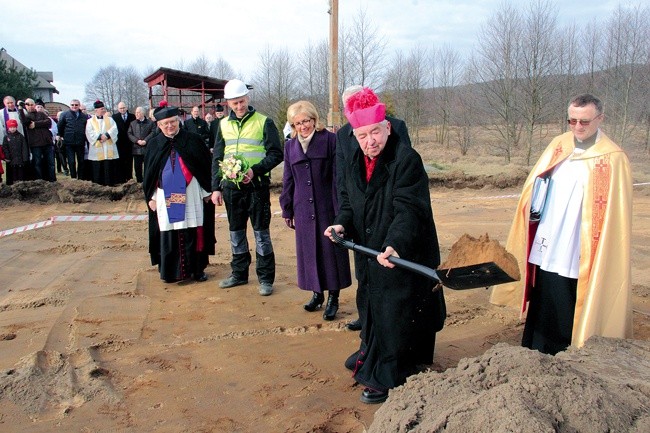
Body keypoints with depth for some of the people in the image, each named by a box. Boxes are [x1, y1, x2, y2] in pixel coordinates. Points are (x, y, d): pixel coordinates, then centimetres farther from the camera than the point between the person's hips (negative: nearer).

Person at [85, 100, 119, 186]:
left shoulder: (110, 119, 17)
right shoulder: (90, 121, 11)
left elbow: (114, 129, 1)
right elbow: (90, 133, -2)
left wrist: (107, 135, -15)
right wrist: (100, 136, -16)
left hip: (109, 149, 1)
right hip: (96, 148, -1)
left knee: (108, 166, -3)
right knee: (97, 168, -2)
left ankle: (109, 184, 1)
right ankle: (98, 184, 3)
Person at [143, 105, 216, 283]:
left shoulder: (193, 141, 1)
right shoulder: (154, 145, 8)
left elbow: (206, 166, 3)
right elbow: (149, 174, 12)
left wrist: (207, 192, 1)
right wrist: (151, 197, 6)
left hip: (191, 196, -1)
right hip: (165, 198, 2)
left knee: (193, 233, 1)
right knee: (168, 234, 3)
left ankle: (197, 269, 13)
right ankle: (170, 271, 15)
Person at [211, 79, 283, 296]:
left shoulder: (264, 122, -3)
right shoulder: (223, 125, 10)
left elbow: (276, 154, -6)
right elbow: (217, 158, 13)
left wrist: (255, 170, -20)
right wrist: (216, 187, 6)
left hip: (257, 185, -4)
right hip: (231, 186, 5)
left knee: (261, 231, 0)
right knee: (236, 231, 13)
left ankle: (265, 278, 9)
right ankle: (239, 273, 27)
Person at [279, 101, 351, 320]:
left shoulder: (330, 140, -6)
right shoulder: (290, 146, 10)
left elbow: (337, 176, -8)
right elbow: (288, 181, 14)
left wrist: (340, 208, -12)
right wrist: (287, 210, 13)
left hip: (327, 207, -4)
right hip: (303, 209, 4)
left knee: (330, 249, 2)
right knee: (309, 250, 10)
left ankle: (333, 297, 14)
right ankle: (317, 293, 25)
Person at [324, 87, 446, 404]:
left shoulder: (407, 160, -19)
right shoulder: (355, 163, 6)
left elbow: (408, 210, -26)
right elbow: (348, 199, 15)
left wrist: (395, 244, -40)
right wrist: (342, 224, -4)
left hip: (402, 258, -7)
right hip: (369, 256, 8)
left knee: (394, 316, 3)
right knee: (373, 310, 21)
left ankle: (387, 379, 19)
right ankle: (370, 361, 41)